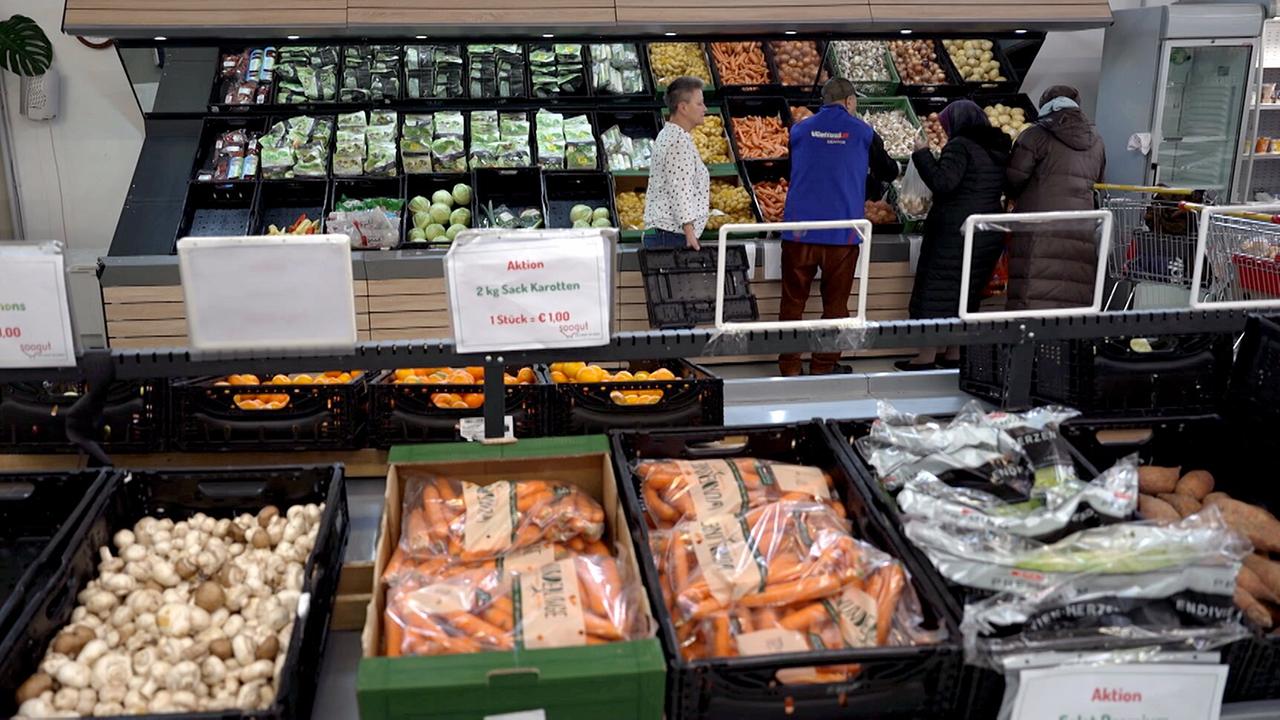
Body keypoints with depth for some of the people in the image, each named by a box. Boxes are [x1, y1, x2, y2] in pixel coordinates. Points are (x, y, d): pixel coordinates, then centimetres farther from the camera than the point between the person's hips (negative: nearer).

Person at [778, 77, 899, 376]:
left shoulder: (800, 129, 8)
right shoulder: (863, 132, 3)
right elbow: (889, 173, 16)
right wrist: (870, 179, 39)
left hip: (799, 229, 2)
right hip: (842, 233, -1)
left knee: (793, 302, 9)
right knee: (835, 304, 10)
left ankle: (789, 367, 12)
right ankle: (823, 367, 14)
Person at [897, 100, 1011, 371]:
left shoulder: (960, 145, -13)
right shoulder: (998, 149, 12)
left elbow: (941, 183, -22)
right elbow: (1007, 188, 18)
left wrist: (922, 153, -13)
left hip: (955, 232, -8)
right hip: (990, 234, 8)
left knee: (937, 288, -1)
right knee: (966, 291, 15)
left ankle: (927, 356, 1)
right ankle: (954, 353, 20)